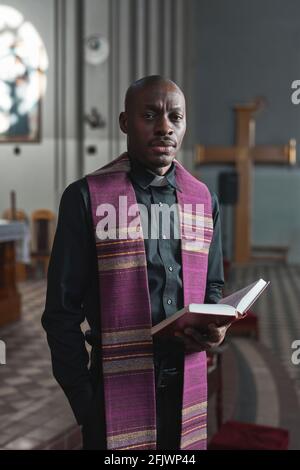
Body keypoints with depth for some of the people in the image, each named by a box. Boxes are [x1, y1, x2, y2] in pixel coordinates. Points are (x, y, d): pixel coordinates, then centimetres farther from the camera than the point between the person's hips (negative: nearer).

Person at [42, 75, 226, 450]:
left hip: (188, 386, 4)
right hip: (117, 389, -4)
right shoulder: (87, 197, -8)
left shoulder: (203, 199, 6)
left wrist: (214, 328, -7)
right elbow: (63, 310, -7)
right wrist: (84, 401, -9)